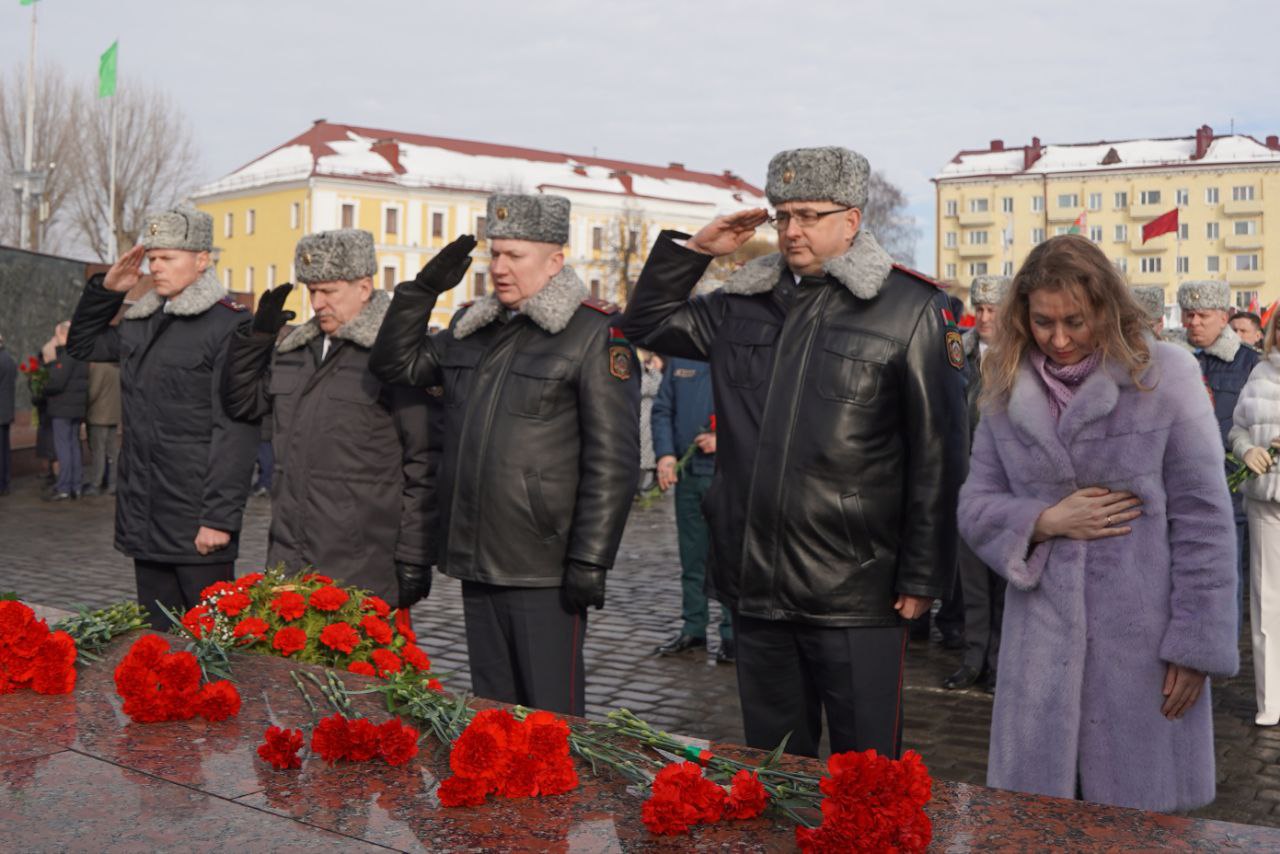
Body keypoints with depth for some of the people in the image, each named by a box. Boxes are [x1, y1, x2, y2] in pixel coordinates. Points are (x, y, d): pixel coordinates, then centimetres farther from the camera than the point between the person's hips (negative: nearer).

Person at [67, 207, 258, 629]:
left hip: (196, 521, -7)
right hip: (144, 517, 8)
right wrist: (105, 289, 14)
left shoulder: (229, 326, -11)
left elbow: (234, 431, -15)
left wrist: (220, 517, -19)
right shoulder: (140, 323, 13)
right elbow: (82, 345, 31)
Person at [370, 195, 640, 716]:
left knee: (551, 719, -1)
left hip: (544, 571, -7)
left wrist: (590, 559, -16)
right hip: (476, 561, 7)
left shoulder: (595, 334, -8)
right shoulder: (471, 327, 15)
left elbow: (613, 461, -12)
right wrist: (425, 288, 9)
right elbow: (395, 365, 20)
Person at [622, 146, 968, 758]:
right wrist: (693, 249, 7)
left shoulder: (911, 311, -5)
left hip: (855, 594, -5)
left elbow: (937, 455, -6)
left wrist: (924, 577, -8)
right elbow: (648, 324, 21)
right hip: (756, 586, 5)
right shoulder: (744, 303, 11)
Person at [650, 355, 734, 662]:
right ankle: (693, 629, 23)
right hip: (687, 474, 5)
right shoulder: (680, 360, 10)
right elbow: (662, 410, 12)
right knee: (692, 557, 13)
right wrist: (665, 453, -2)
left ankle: (732, 634, 8)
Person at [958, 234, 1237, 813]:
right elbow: (974, 508, 8)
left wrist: (1197, 644, -7)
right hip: (1041, 645, 3)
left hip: (1142, 643, -3)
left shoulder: (1165, 376, -4)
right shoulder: (1005, 391, 6)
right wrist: (1047, 521, -11)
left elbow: (1201, 519, -5)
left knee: (1140, 810, 8)